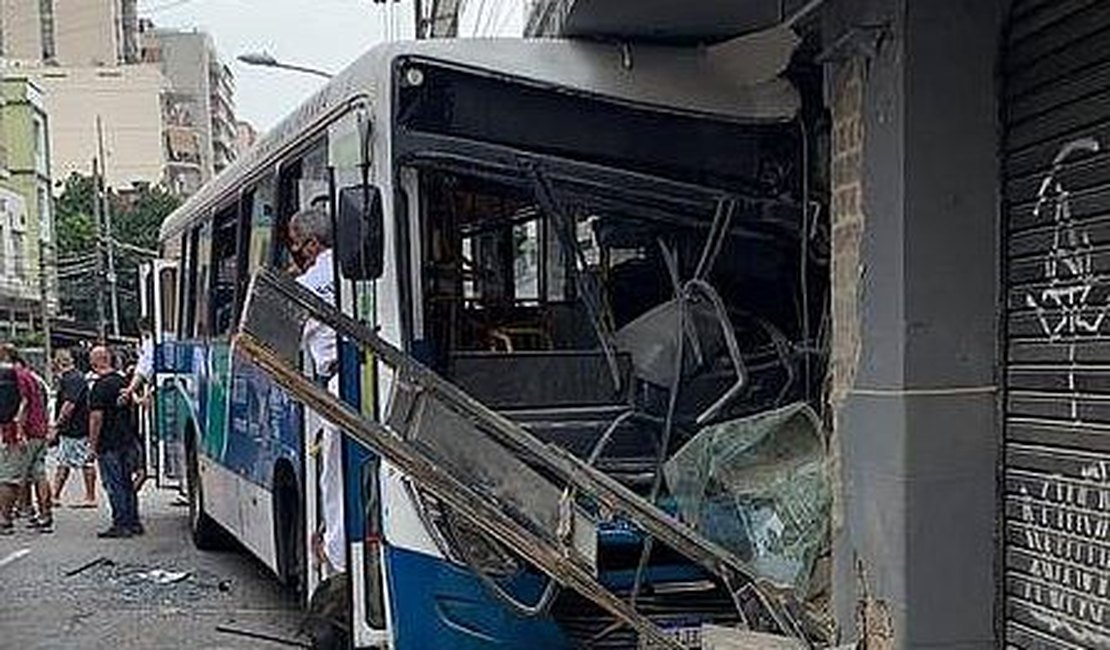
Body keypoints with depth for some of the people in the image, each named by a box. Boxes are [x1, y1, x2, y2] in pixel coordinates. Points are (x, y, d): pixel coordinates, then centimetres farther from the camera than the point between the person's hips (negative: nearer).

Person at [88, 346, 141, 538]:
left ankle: (121, 525, -1)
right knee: (127, 483, 14)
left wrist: (93, 443, -12)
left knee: (114, 485, -2)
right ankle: (134, 523, 17)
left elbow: (96, 416, -18)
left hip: (109, 444, -8)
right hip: (128, 441, 8)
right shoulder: (122, 381, 11)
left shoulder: (101, 385, -14)